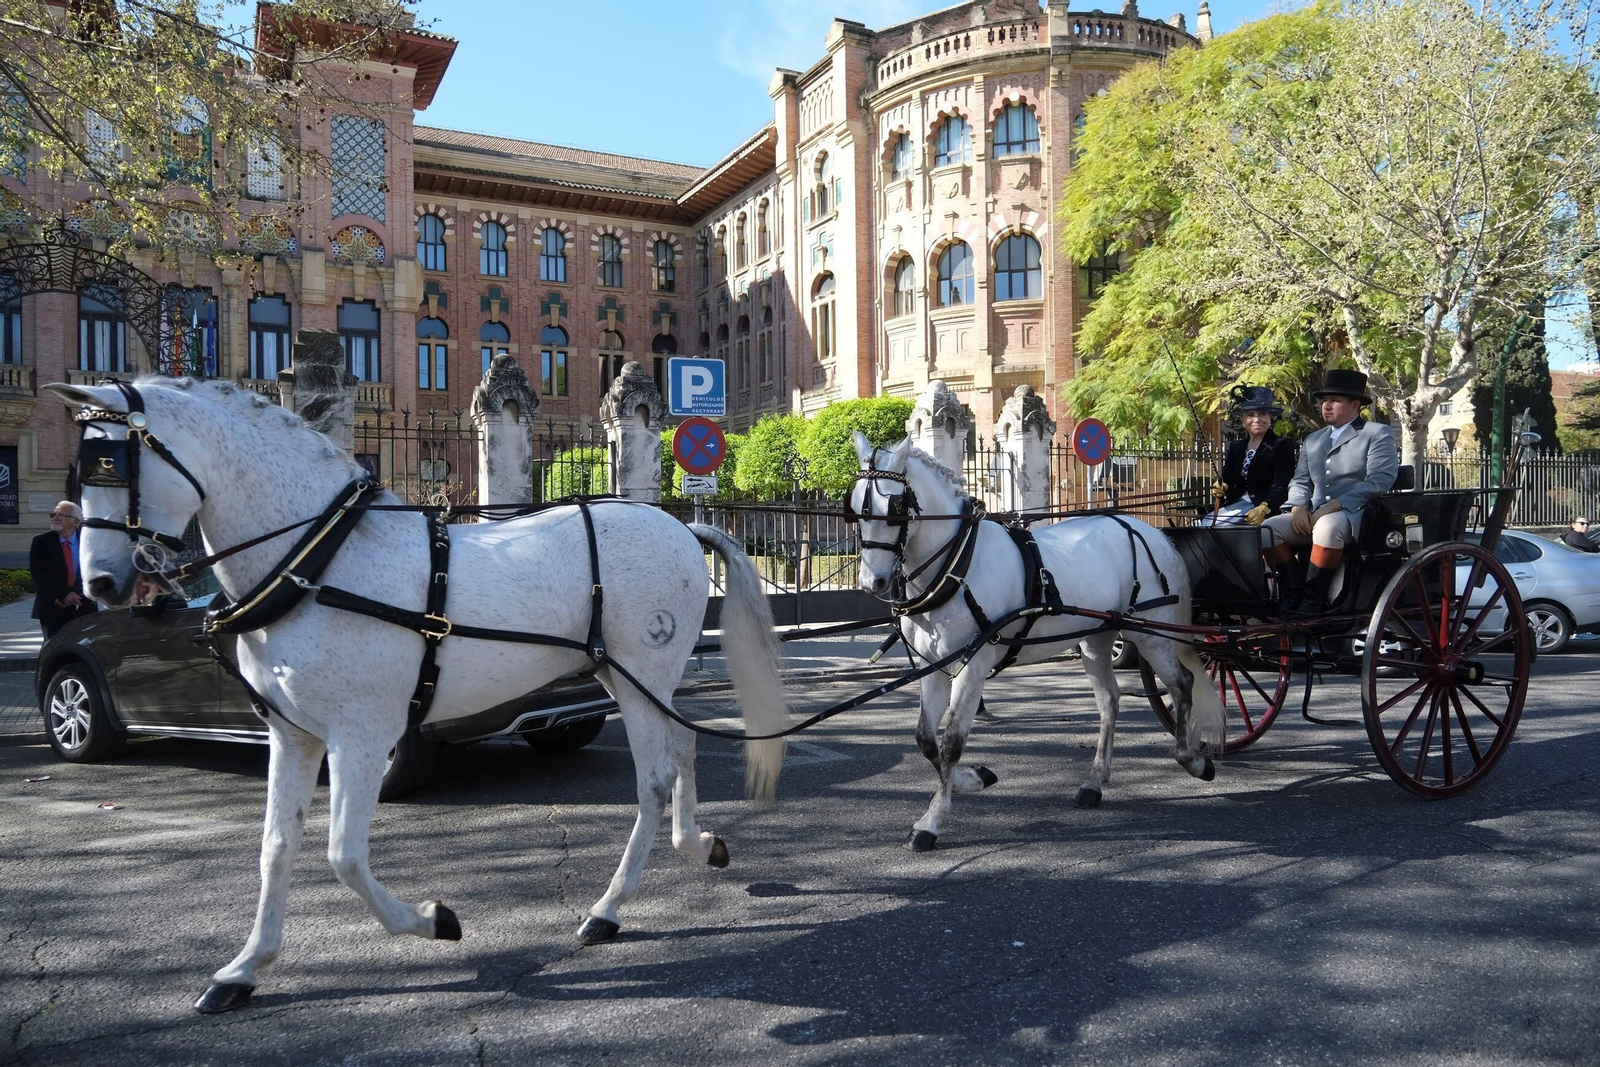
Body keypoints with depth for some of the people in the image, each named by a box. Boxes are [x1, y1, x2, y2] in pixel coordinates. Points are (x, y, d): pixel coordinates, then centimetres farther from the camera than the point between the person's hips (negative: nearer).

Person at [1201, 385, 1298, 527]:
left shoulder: (1283, 447, -3)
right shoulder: (1235, 447, 17)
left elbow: (1281, 488, -13)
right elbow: (1227, 480, 14)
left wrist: (1263, 509, -32)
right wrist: (1220, 489, -12)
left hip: (1265, 508, -6)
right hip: (1236, 503, 6)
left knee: (1214, 525, -27)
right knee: (1204, 524, -22)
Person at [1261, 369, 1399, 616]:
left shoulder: (1378, 434, 4)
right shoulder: (1312, 439, 24)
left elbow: (1379, 481, -10)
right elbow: (1300, 480, 19)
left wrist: (1335, 505, -18)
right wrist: (1299, 507, -4)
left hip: (1355, 514, -6)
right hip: (1313, 515, 6)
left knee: (1327, 527, -38)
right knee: (1268, 528, -18)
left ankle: (1314, 598, -26)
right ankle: (1293, 593, -14)